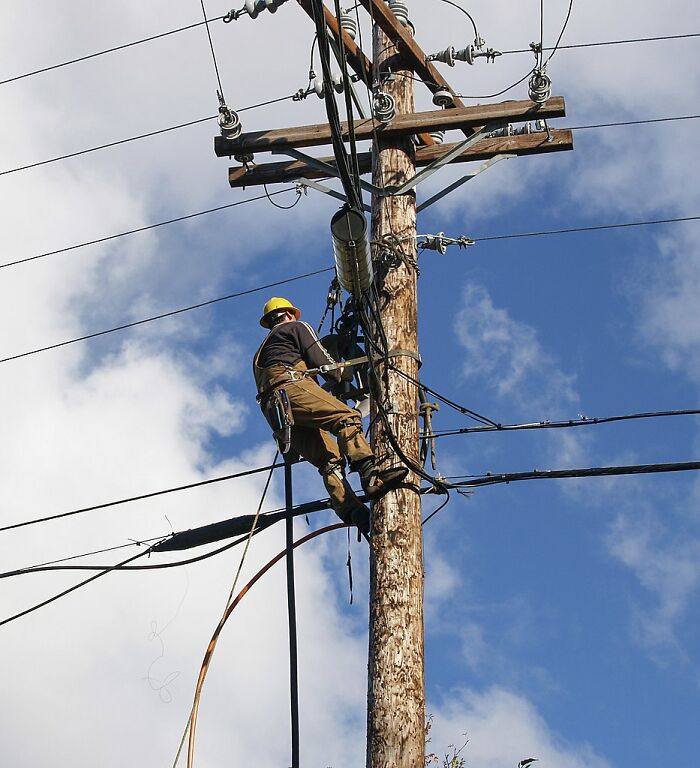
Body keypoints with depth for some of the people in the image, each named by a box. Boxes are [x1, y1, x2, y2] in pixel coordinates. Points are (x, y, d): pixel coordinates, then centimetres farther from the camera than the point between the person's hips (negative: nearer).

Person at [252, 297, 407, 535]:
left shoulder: (260, 353, 41)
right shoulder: (297, 327, 20)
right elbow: (321, 361, 7)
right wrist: (346, 373, 23)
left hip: (273, 410, 7)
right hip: (291, 386, -7)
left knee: (329, 457, -5)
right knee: (347, 418, -23)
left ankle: (351, 512, -26)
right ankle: (371, 476, -48)